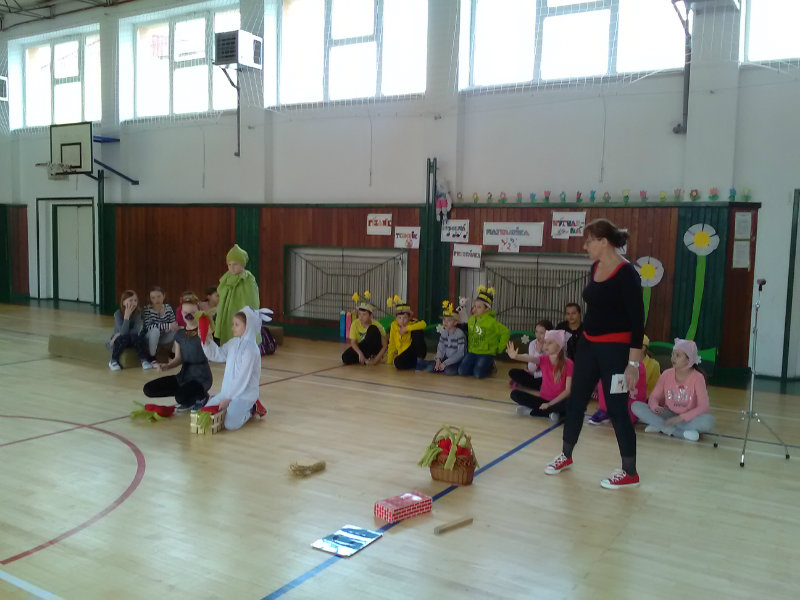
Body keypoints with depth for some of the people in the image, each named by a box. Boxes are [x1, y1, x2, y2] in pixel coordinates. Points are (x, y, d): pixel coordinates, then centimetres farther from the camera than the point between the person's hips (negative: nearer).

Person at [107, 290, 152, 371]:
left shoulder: (138, 313, -8)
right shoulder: (118, 313, -16)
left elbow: (136, 331, -17)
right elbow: (123, 332, -27)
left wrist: (119, 335, -22)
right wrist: (127, 315, -31)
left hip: (132, 341, 2)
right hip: (118, 341, -2)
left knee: (135, 336, -30)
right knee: (124, 337, -34)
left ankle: (144, 360, -28)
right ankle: (113, 361, -19)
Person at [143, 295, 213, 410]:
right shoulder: (179, 334, 8)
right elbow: (178, 359, 10)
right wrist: (166, 366, -10)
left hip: (201, 377, -7)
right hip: (183, 375, 7)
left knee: (181, 397, -34)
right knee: (148, 389, -4)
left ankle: (201, 396, 2)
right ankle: (189, 399, 6)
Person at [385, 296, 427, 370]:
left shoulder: (412, 323, -14)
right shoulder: (394, 326, -6)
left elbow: (424, 324, -37)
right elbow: (392, 344, 2)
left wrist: (406, 328, -37)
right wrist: (389, 361, 1)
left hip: (416, 351, -2)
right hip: (404, 354, 2)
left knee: (417, 331, -27)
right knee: (398, 363, -32)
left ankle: (420, 359, -16)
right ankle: (415, 363, -3)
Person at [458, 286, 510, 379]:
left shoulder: (491, 321, -14)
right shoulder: (471, 319, 6)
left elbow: (505, 333, -13)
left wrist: (499, 348, -9)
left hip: (486, 353, -5)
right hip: (472, 352, 5)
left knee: (478, 374, -25)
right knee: (462, 371, -16)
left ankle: (490, 366, 7)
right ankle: (476, 365, 11)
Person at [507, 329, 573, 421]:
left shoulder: (568, 363, -12)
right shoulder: (544, 359, -4)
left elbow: (568, 390, -17)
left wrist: (549, 404, -25)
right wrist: (516, 356, -50)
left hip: (558, 401, -3)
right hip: (543, 399, 3)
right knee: (515, 393, -16)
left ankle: (531, 411, -22)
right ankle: (550, 412, -19)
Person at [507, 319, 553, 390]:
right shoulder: (533, 344, -6)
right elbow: (531, 369, -11)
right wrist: (538, 352, -21)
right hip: (535, 375, 3)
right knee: (513, 373, -12)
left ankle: (523, 383, -8)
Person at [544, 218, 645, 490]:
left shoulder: (626, 274, -17)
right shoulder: (595, 268, 6)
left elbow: (637, 321, -18)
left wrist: (633, 362, -20)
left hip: (615, 348, -8)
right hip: (588, 344, 8)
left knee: (617, 408, 0)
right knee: (575, 400, 15)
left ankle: (630, 473, 16)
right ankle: (566, 456, 33)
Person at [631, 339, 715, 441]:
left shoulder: (697, 378, -13)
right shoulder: (667, 374, -3)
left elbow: (703, 407, -19)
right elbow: (654, 397, 0)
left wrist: (680, 418, -29)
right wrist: (655, 407, -25)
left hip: (687, 418, -3)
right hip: (668, 415, 3)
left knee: (708, 420, -36)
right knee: (636, 406, -20)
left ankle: (659, 425, -29)